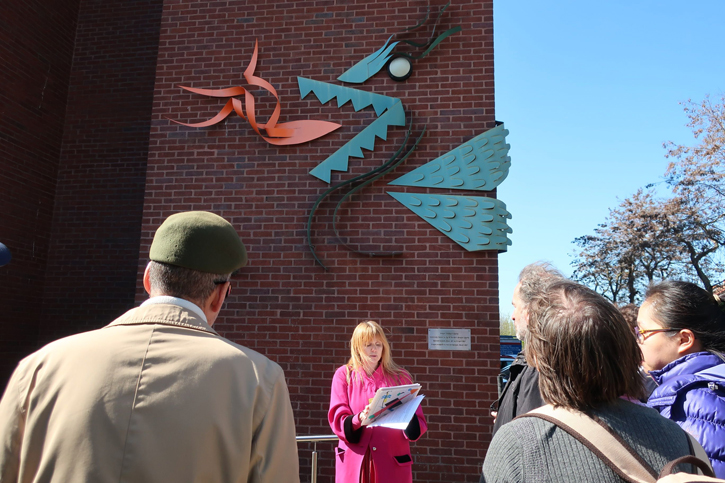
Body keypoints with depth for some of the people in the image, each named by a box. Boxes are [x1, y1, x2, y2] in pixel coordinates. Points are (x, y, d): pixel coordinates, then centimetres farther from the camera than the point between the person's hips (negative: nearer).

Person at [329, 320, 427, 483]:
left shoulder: (401, 377, 5)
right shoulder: (344, 375, 2)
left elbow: (419, 424, 2)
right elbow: (337, 420, -6)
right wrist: (359, 419, -25)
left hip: (393, 462, 1)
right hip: (354, 462, -1)